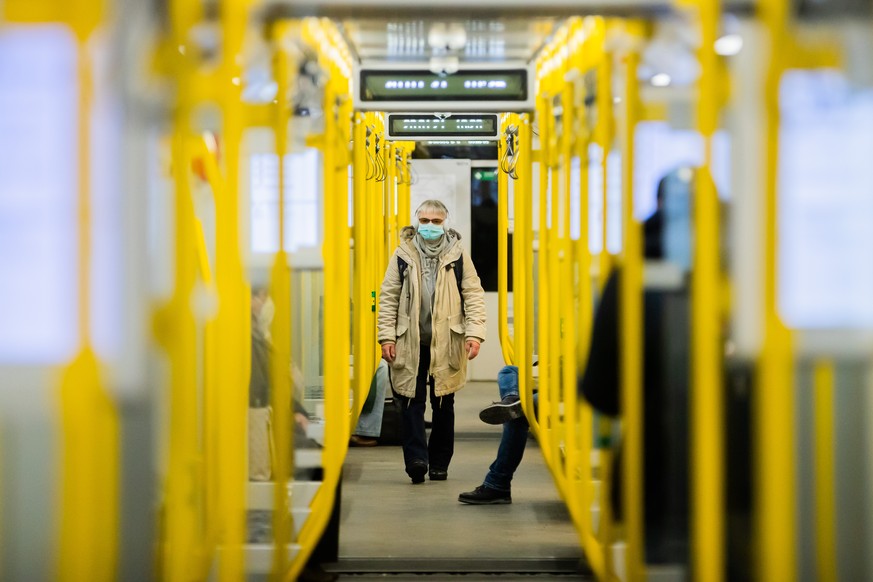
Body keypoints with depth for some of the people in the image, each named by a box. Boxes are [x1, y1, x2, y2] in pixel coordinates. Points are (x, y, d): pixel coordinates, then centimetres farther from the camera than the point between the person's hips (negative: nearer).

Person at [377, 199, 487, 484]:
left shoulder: (458, 255, 3)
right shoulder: (403, 254, 4)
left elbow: (474, 296, 2)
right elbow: (388, 297, 4)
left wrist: (474, 333, -9)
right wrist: (387, 336, -4)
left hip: (446, 342, 0)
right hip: (410, 342, 0)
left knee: (444, 404, 8)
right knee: (412, 401, -7)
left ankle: (439, 463, 17)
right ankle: (417, 459, -11)